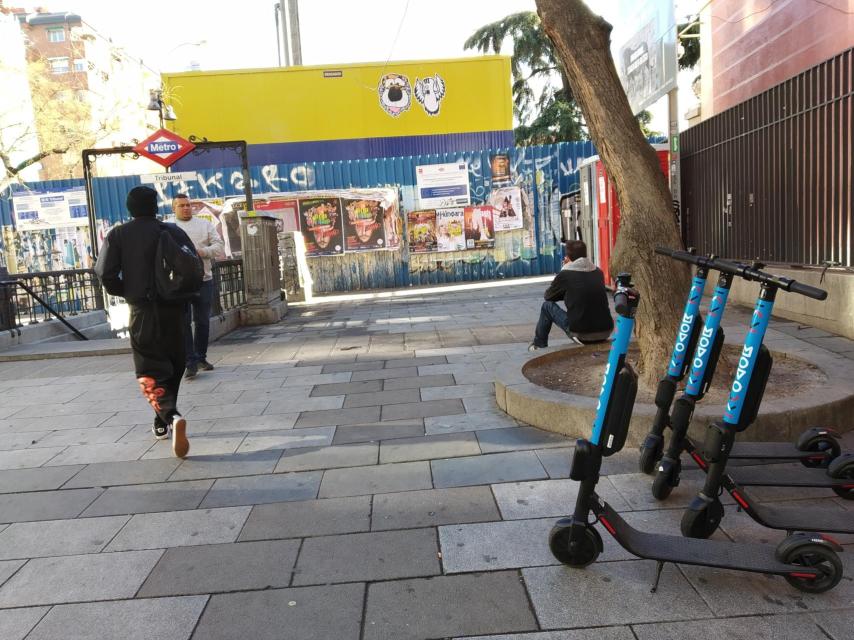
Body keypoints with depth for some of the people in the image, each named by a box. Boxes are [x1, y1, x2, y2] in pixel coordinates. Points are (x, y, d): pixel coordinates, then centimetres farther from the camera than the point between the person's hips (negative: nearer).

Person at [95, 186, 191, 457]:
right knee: (172, 366, 17)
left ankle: (171, 417, -23)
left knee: (150, 372, 2)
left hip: (142, 310, -1)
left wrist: (127, 292, 9)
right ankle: (162, 423, 26)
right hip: (174, 309, 2)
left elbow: (106, 274, -7)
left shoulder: (118, 235, 1)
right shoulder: (174, 231, 3)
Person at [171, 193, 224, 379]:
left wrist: (203, 251, -13)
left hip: (204, 279, 3)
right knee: (183, 322, -7)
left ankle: (201, 357, 23)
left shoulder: (205, 224, 13)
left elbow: (219, 245, 5)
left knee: (203, 321, 9)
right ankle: (191, 362, -6)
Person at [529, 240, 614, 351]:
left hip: (582, 335, -5)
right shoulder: (598, 272, 8)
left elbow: (548, 296, 10)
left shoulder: (565, 275, -6)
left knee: (547, 306, 16)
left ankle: (539, 345, 30)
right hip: (606, 333, 5)